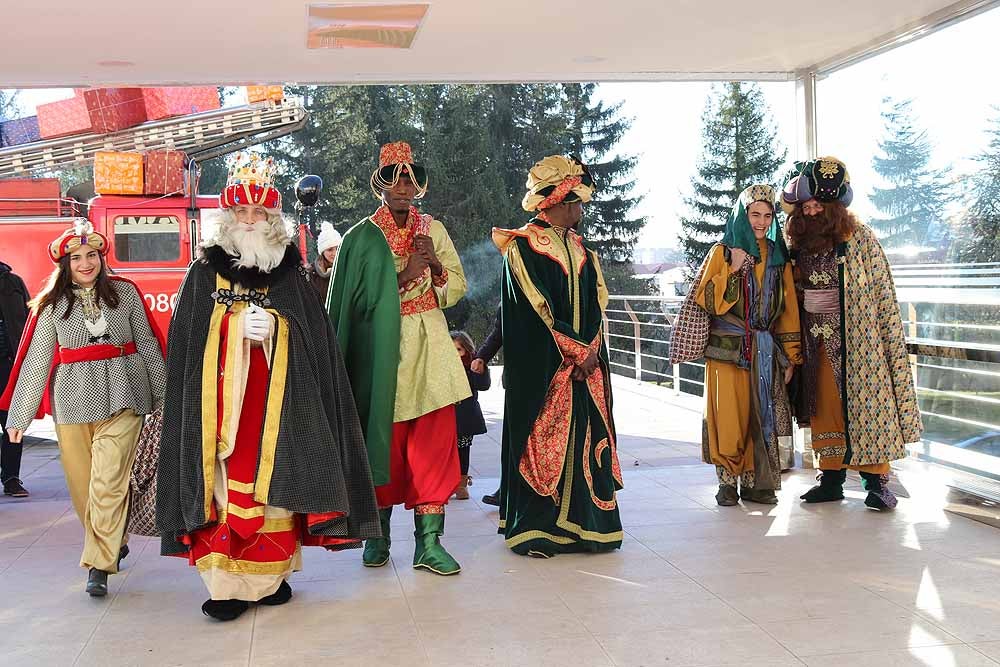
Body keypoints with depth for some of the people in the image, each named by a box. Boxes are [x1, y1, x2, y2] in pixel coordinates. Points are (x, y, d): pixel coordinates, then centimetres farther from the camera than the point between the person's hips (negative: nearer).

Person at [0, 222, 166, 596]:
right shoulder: (52, 304, 6)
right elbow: (35, 360, 5)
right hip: (72, 403, 2)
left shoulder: (125, 292, 4)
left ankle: (99, 565, -5)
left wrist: (164, 396, 7)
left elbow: (147, 345, 7)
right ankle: (114, 543, 29)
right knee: (82, 483, 8)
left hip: (121, 398, -2)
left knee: (108, 481, -10)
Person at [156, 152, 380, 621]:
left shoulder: (290, 274, 9)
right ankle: (228, 582, -2)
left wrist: (277, 328, -13)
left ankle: (271, 575, 10)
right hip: (220, 399, 0)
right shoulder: (205, 273, 9)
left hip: (277, 401, 1)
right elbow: (185, 344, 7)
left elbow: (315, 337, 2)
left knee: (273, 480, -1)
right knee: (226, 482, -5)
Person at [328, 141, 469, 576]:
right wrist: (406, 274, -16)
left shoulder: (433, 230, 11)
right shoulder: (362, 238, 0)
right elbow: (362, 300, -7)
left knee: (434, 442, -3)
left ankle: (429, 541, 1)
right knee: (385, 438, 2)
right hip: (382, 349, -3)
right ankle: (378, 533, 19)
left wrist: (435, 267, -7)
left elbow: (457, 286, 12)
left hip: (429, 346, 3)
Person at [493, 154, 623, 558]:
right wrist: (578, 351, -13)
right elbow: (537, 309, -13)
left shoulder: (579, 249, 17)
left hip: (586, 362, 7)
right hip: (543, 366, -7)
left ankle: (585, 522, 11)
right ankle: (533, 529, 3)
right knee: (544, 439, -5)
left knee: (586, 438, 4)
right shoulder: (523, 247, -6)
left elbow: (596, 302, 10)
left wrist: (591, 349, -5)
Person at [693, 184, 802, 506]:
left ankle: (756, 483, 10)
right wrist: (733, 269, -17)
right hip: (728, 348, -3)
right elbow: (705, 301, -6)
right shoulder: (722, 252, 2)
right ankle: (728, 482, 6)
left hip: (766, 352, 3)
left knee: (761, 416, 2)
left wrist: (789, 356, 6)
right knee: (730, 416, -4)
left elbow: (788, 309, 11)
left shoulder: (778, 256, 11)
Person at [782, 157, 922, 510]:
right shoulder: (798, 244, 8)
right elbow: (793, 293, 15)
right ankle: (832, 478, 13)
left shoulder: (860, 239, -5)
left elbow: (883, 293, -5)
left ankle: (876, 481, 3)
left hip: (856, 339, -4)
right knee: (825, 407, 6)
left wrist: (892, 341, -9)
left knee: (866, 404, -3)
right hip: (817, 341, 4)